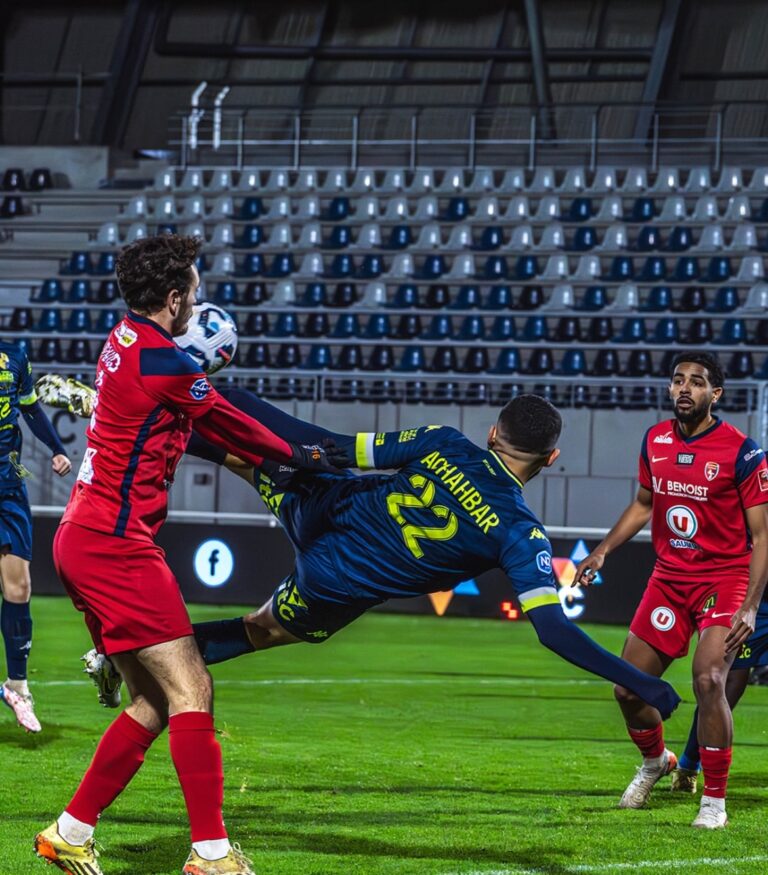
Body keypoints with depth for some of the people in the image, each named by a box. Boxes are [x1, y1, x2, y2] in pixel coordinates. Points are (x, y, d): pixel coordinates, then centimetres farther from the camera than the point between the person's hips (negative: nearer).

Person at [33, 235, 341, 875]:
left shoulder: (125, 341, 13)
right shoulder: (162, 361, -15)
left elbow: (207, 422, 25)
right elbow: (228, 424, 0)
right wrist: (298, 456, 14)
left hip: (85, 541, 10)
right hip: (115, 544, -10)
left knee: (154, 703, 11)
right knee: (190, 690, -11)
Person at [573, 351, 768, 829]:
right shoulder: (655, 440, 3)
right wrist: (603, 550, 8)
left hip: (725, 578, -6)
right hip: (669, 577, 6)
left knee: (708, 679, -25)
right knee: (629, 688, 5)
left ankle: (715, 802, -11)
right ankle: (655, 762, 37)